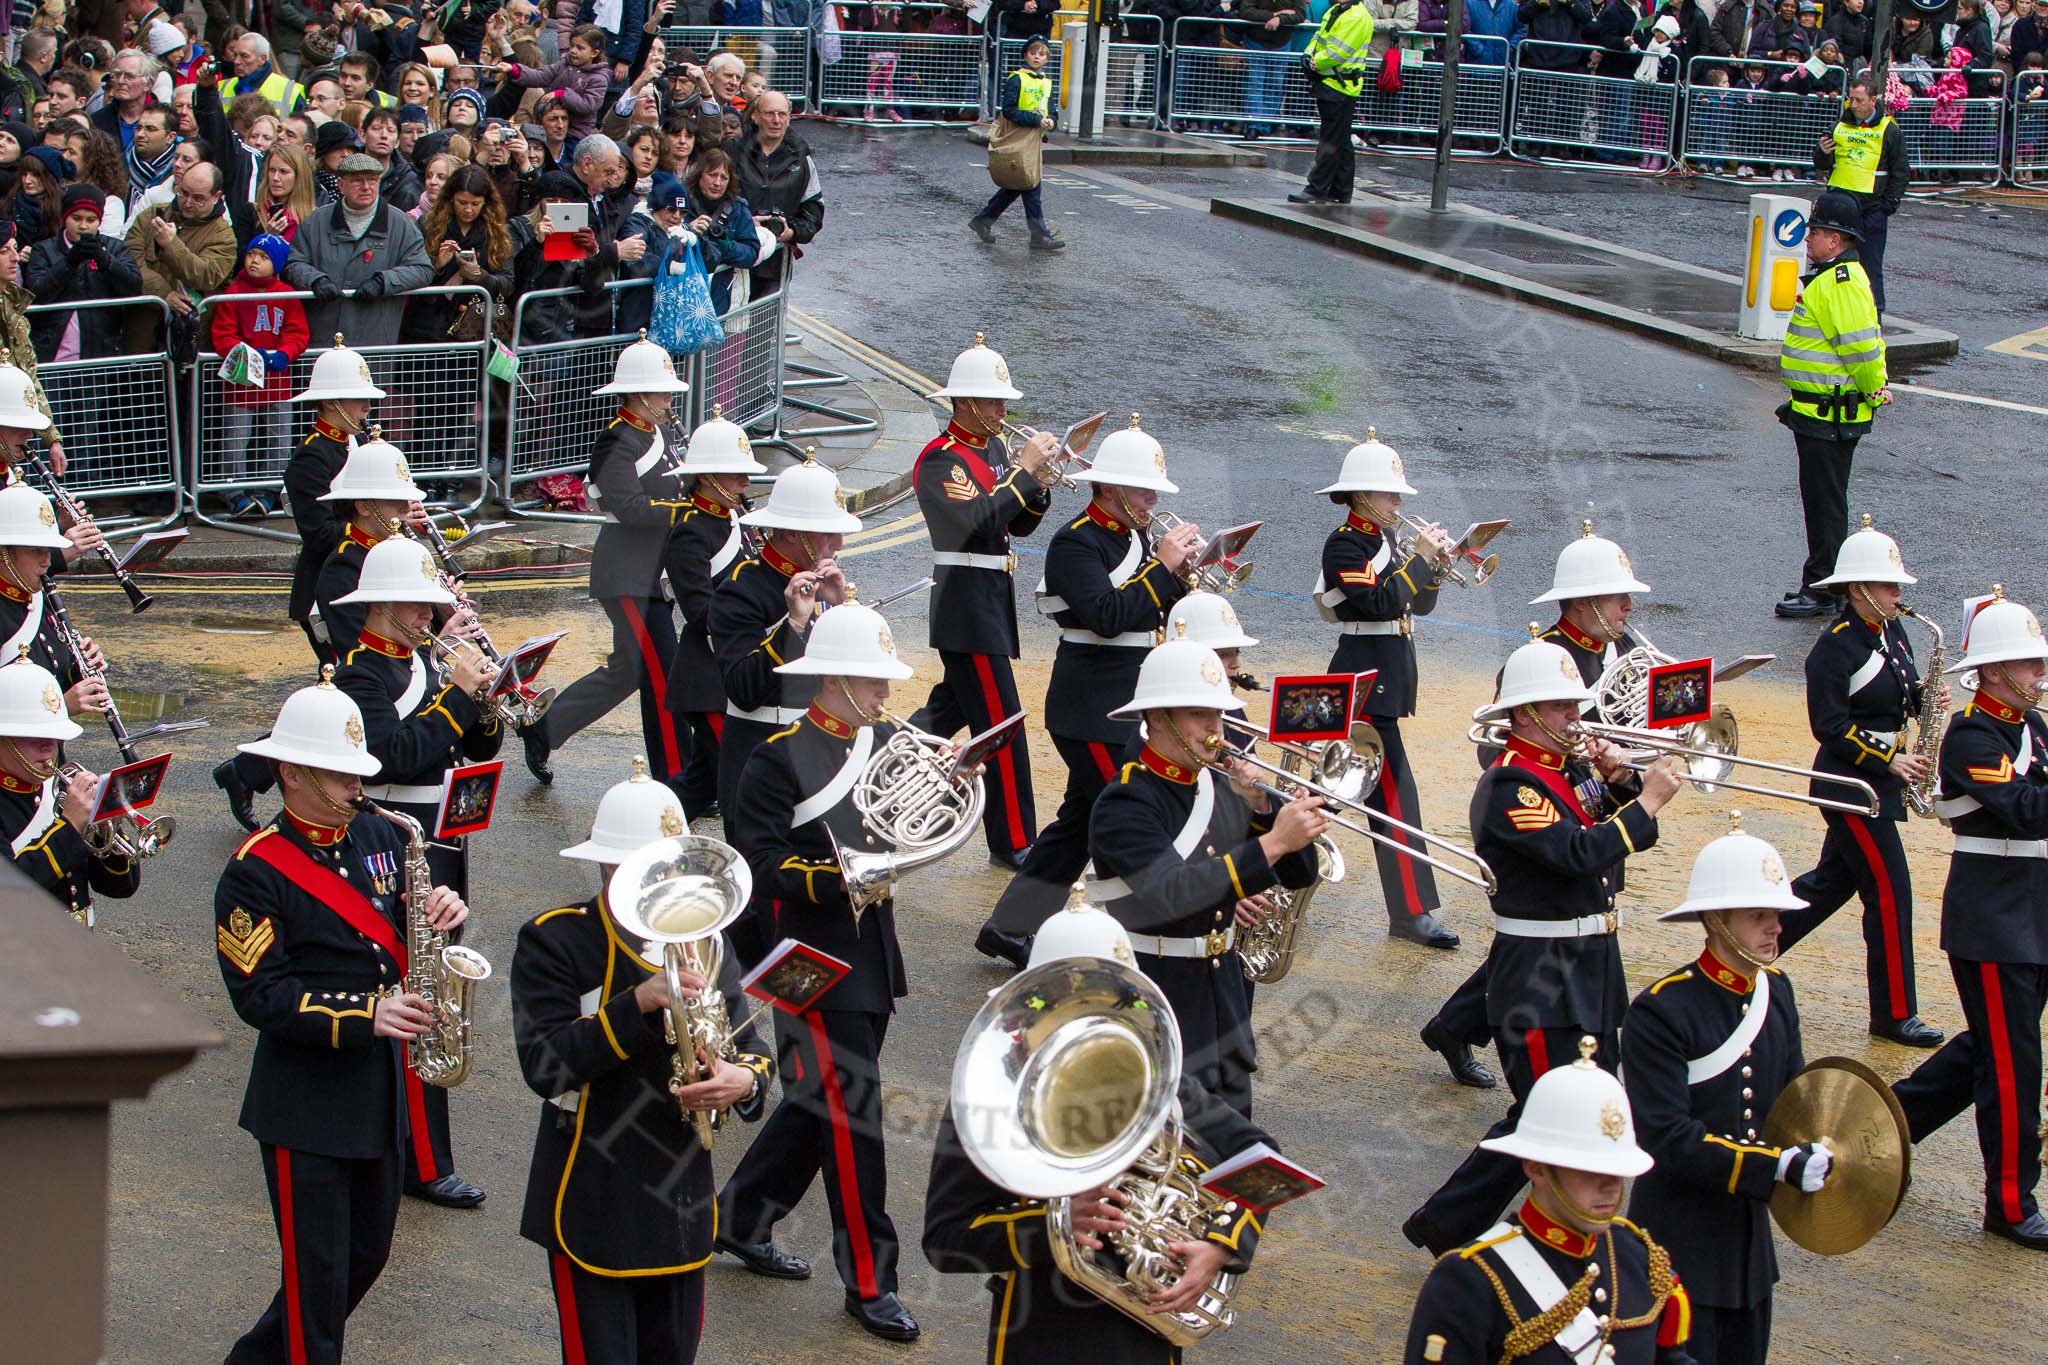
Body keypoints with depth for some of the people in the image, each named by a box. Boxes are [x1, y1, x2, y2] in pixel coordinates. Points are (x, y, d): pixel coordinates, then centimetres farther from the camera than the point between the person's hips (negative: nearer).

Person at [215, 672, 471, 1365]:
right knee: (318, 1271, 0)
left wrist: (444, 914, -11)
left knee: (367, 1255, 18)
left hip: (381, 1091, 7)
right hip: (305, 1102, -7)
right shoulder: (255, 871, -13)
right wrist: (362, 1016, -27)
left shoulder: (380, 838, 7)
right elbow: (259, 995, -18)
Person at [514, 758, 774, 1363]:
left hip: (683, 1209, 5)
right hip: (594, 1215, -5)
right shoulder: (553, 942, -9)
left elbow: (748, 1049, 8)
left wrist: (744, 1079, -17)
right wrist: (640, 1004, -30)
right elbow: (543, 1064, -20)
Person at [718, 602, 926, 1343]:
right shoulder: (781, 758, -14)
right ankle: (869, 1282, 3)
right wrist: (839, 880, -30)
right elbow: (760, 864, -18)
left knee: (819, 1105, 17)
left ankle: (741, 1220, 35)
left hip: (872, 960, 8)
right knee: (850, 1116, -5)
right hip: (817, 967, -8)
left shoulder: (884, 743, 9)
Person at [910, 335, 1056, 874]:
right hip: (966, 602, -9)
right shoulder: (940, 459, -15)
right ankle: (1012, 843, -2)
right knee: (1001, 723, -7)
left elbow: (1020, 525, 13)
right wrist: (1024, 470, -25)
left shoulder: (994, 448, 11)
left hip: (992, 598, 9)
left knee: (953, 705, 20)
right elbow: (976, 520, -30)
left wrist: (1037, 485, -7)